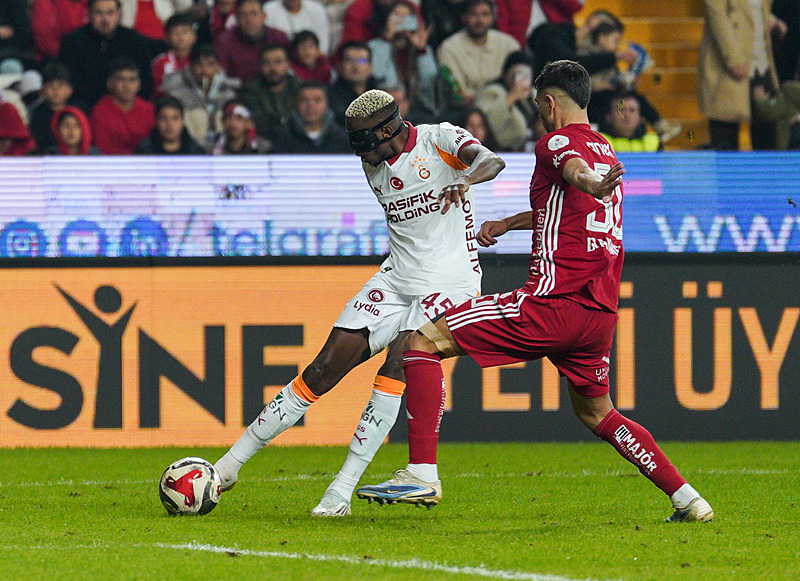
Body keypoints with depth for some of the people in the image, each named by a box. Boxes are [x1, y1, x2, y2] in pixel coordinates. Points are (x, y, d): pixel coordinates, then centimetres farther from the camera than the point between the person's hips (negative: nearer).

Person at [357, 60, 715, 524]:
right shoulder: (606, 151, 24)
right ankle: (688, 499, 23)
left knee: (424, 343, -5)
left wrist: (593, 185, -51)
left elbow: (577, 171, -28)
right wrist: (508, 224, 54)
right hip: (601, 312, 8)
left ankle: (422, 472, -18)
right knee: (595, 412, 28)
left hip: (554, 301, -8)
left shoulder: (557, 143, -2)